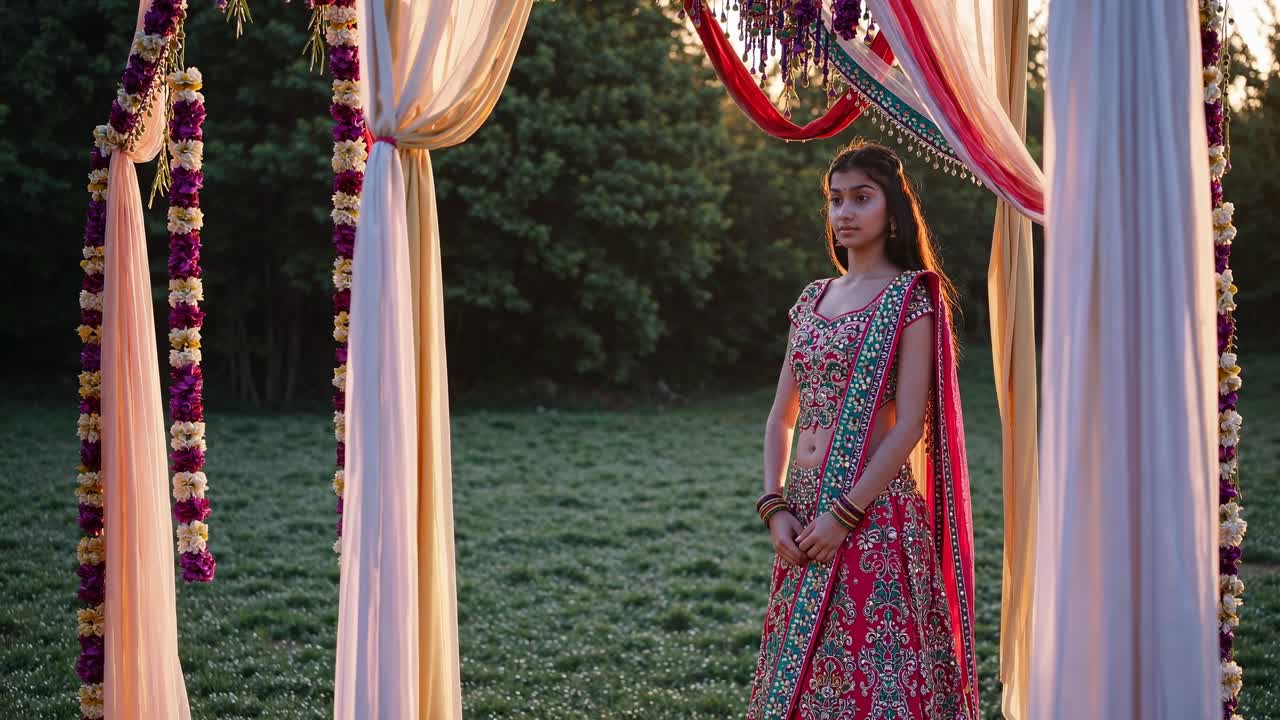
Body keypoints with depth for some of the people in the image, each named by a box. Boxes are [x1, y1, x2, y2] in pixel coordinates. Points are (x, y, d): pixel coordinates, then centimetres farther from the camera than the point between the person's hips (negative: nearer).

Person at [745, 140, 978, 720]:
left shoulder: (910, 297, -5)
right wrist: (775, 508, 0)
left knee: (874, 672, -2)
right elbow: (782, 417, 13)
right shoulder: (813, 297, 13)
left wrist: (844, 514, -17)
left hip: (875, 511, -6)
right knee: (802, 671, 11)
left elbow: (911, 425, -12)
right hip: (804, 508, 6)